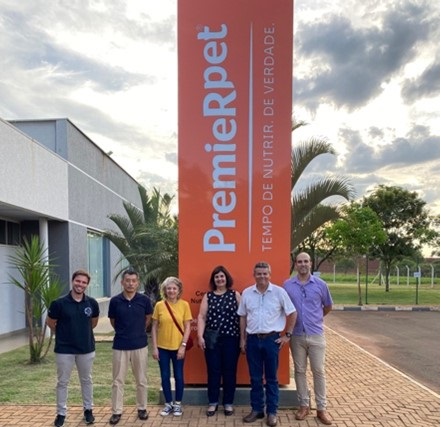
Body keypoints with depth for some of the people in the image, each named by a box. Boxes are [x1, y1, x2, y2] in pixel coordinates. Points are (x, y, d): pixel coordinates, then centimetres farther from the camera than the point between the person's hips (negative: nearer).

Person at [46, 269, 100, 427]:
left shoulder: (92, 303, -7)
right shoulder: (59, 303, -15)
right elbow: (50, 323, 1)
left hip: (86, 349, 2)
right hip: (64, 349, -2)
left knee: (86, 380, 15)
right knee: (62, 382, 10)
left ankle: (88, 409, 30)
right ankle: (61, 413, 24)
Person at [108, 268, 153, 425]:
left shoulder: (144, 300, -6)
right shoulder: (115, 301, -6)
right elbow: (113, 321, 9)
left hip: (140, 345, 0)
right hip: (120, 346, 0)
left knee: (141, 380, 12)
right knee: (118, 381, 7)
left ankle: (142, 408, 27)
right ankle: (116, 411, 20)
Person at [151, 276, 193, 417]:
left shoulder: (184, 305, -5)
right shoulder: (159, 305, -4)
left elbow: (187, 327, -3)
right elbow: (154, 327, 0)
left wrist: (183, 346, -9)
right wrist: (154, 347, -4)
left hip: (178, 347, -1)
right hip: (163, 347, 1)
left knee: (178, 376, 8)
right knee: (165, 376, 9)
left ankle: (178, 404, 25)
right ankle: (168, 404, 25)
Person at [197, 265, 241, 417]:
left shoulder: (235, 295, 3)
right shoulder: (208, 296, 7)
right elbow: (201, 317, 2)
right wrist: (200, 336, -8)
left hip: (231, 339, -1)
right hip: (212, 340, 1)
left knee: (229, 371, 6)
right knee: (213, 371, 6)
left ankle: (228, 403, 20)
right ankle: (213, 402, 20)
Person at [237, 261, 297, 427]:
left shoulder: (279, 292, -6)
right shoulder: (247, 293, 2)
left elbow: (292, 313, 0)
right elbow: (243, 317, 10)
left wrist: (287, 335, -1)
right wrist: (242, 339, 8)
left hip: (272, 339, -2)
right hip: (253, 339, 2)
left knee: (271, 378, 8)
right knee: (255, 378, 12)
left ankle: (272, 412, 19)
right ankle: (257, 409, 25)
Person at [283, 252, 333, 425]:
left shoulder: (320, 284, -3)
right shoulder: (287, 285, -2)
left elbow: (328, 307, 12)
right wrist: (293, 323, 7)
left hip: (316, 335, 0)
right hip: (296, 335, 1)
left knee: (318, 371, 5)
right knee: (299, 371, 10)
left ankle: (321, 408, 16)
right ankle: (304, 405, 23)